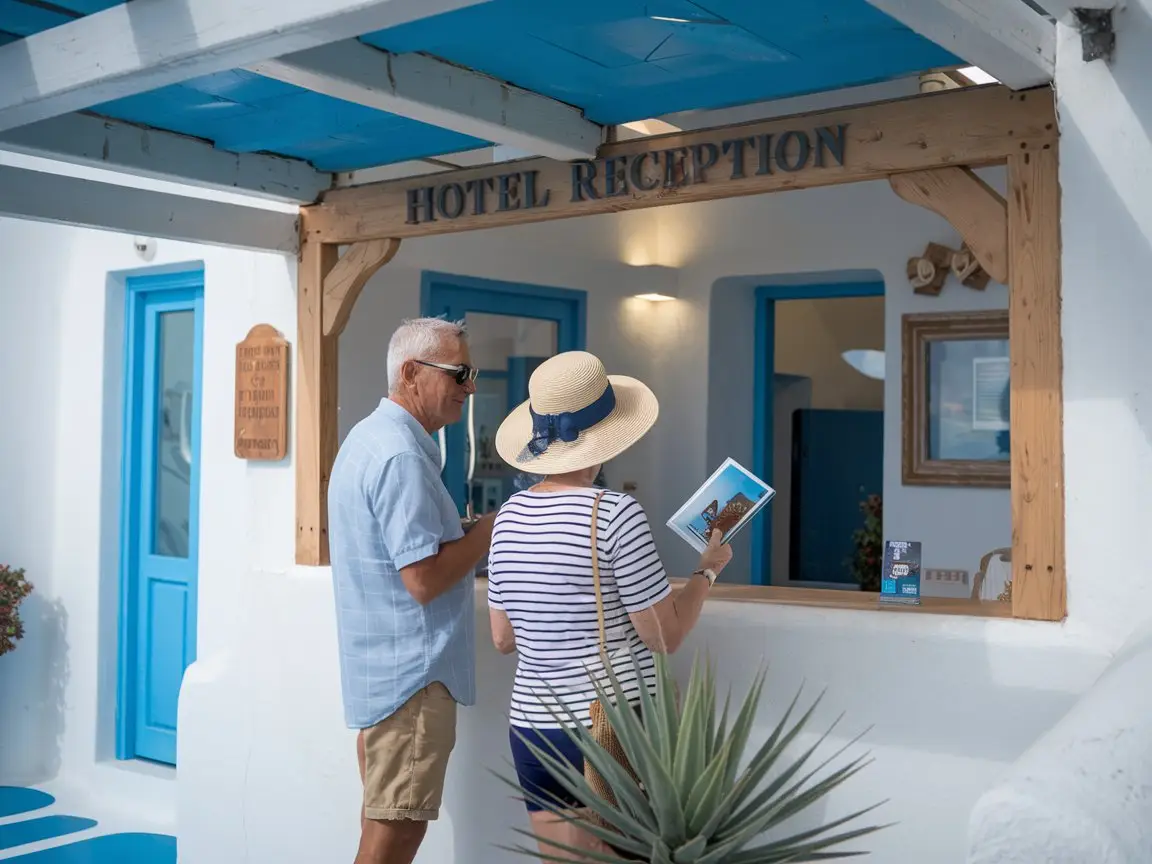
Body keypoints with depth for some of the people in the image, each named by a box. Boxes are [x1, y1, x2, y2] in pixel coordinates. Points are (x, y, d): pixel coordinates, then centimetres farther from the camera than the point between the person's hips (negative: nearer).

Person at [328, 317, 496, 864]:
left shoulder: (369, 438, 14)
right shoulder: (401, 456, -20)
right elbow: (424, 579, -24)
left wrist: (467, 531, 11)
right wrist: (490, 529, -13)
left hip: (380, 672, 10)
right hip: (411, 676, -10)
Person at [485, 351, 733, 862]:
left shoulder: (509, 516, 2)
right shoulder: (616, 515, -15)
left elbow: (503, 640, 10)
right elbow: (666, 636, -9)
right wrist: (708, 570, 6)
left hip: (532, 726, 5)